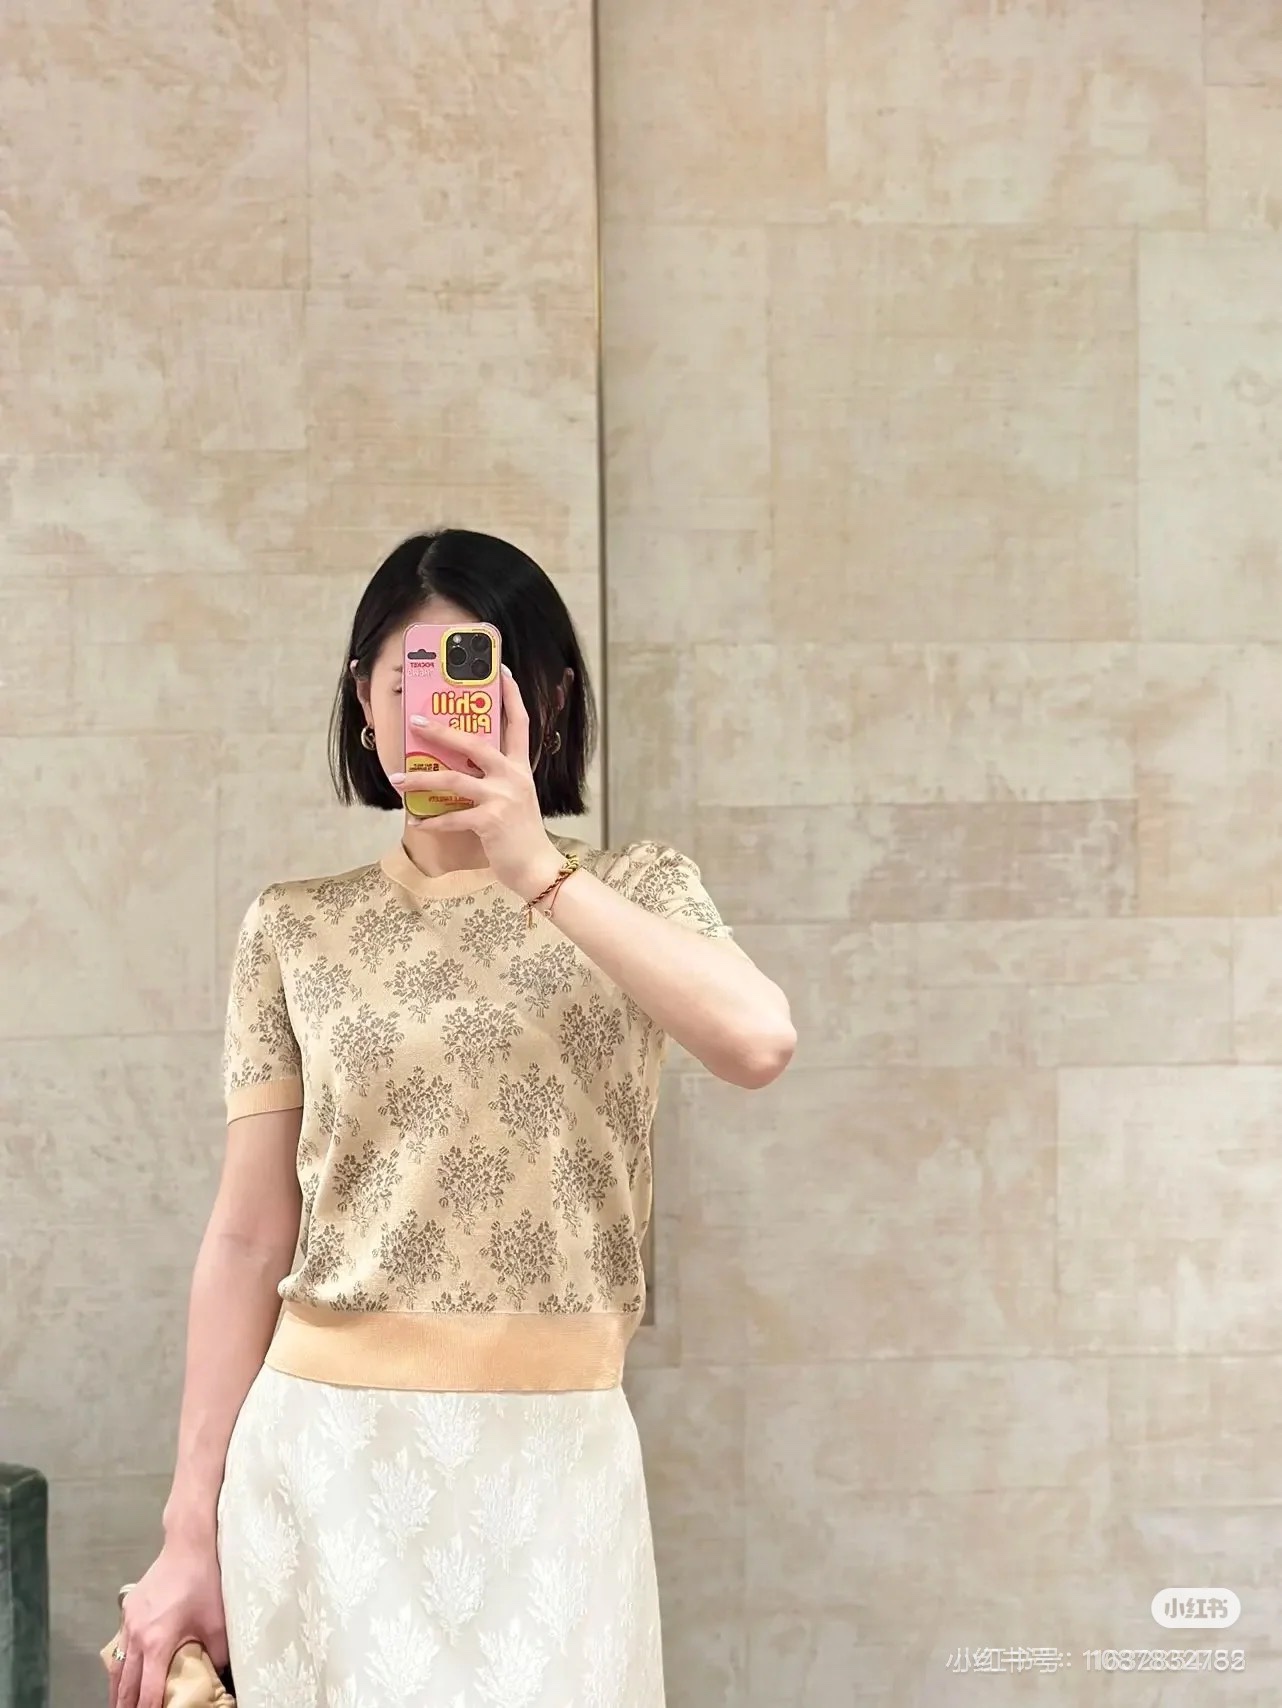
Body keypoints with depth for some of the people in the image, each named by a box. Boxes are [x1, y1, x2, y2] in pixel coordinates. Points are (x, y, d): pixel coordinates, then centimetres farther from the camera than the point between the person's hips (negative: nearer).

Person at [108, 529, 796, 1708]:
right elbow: (249, 1238, 4)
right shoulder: (298, 931, 5)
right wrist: (195, 1526, 2)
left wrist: (536, 873, -19)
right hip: (324, 1452, 1)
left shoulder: (635, 891, 3)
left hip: (552, 1455, 0)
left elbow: (757, 1043, -19)